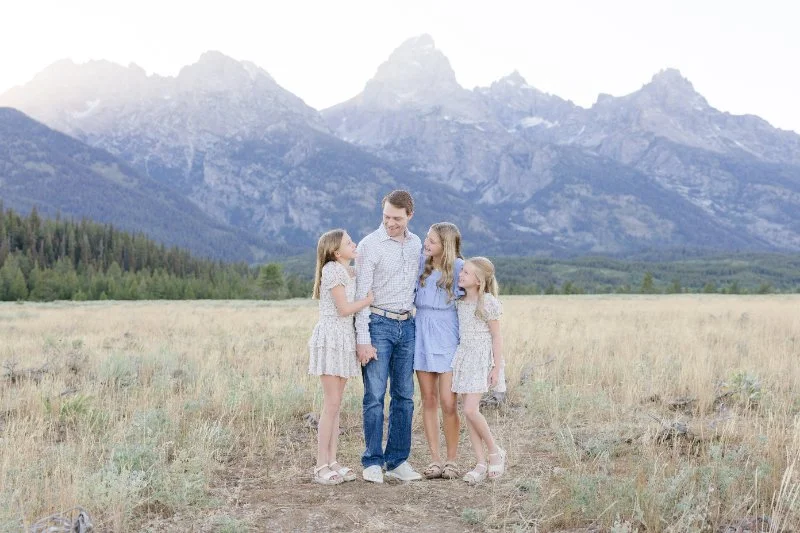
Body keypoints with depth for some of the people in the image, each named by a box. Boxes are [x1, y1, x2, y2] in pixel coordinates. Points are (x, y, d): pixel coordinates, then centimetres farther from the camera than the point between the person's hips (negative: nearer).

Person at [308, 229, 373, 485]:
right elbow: (344, 308, -15)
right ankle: (321, 466, -2)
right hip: (331, 337, -8)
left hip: (345, 339, 8)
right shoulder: (332, 269, -12)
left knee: (335, 404, 9)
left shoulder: (348, 271, 15)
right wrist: (371, 297, -7)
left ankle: (332, 462, 13)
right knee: (331, 404, -7)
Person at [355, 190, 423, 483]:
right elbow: (362, 295, -11)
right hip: (378, 324, -5)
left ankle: (398, 461, 14)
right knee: (375, 396, -5)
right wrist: (363, 340, -15)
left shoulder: (415, 244, 9)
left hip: (407, 326, 6)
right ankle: (373, 462, 4)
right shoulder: (370, 245, -8)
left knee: (404, 396, 7)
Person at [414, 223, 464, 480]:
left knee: (448, 403, -6)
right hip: (422, 335, 4)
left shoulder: (459, 267, -7)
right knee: (429, 401, 7)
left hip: (447, 338, -4)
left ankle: (452, 460, 10)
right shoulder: (421, 261, 4)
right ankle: (435, 459, 15)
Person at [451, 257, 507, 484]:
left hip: (481, 358, -7)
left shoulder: (487, 302, -9)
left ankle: (495, 451, 7)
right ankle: (481, 464, 9)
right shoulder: (460, 302, 10)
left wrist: (496, 367, -9)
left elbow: (496, 337, -7)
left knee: (470, 410, -15)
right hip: (463, 355, 7)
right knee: (468, 412, 4)